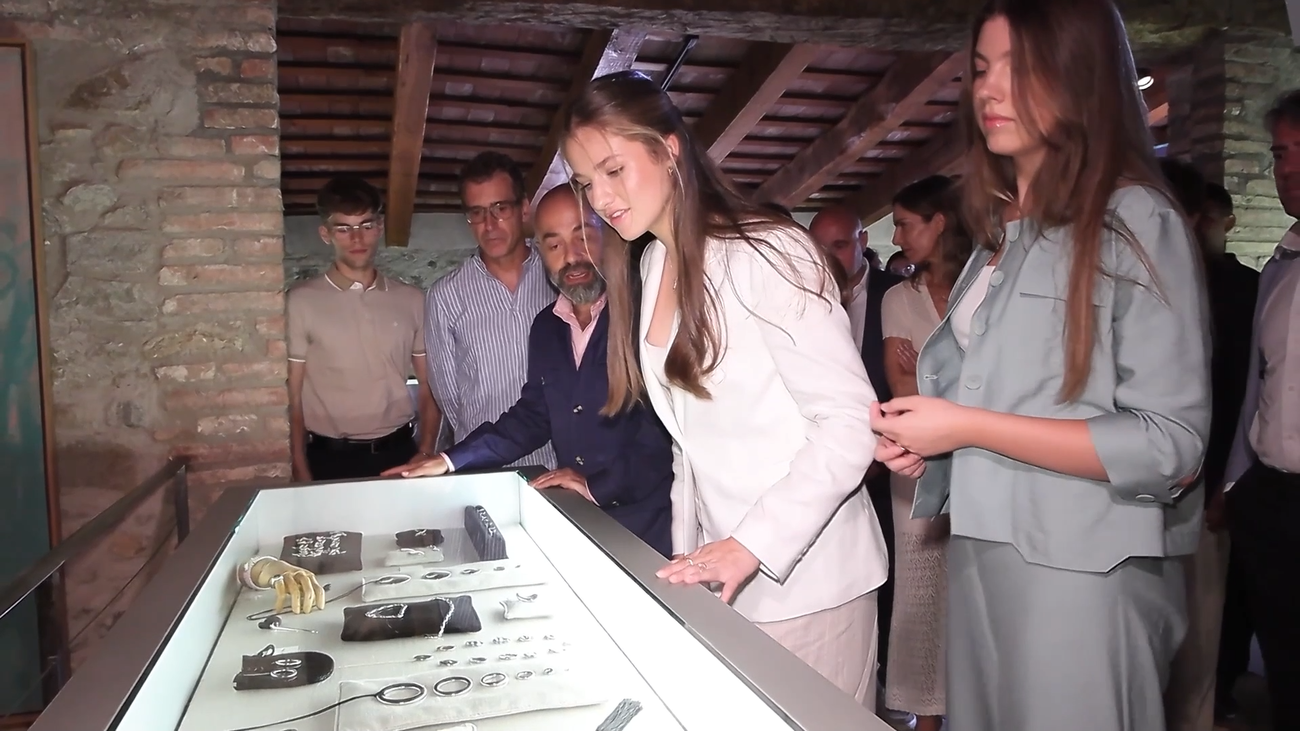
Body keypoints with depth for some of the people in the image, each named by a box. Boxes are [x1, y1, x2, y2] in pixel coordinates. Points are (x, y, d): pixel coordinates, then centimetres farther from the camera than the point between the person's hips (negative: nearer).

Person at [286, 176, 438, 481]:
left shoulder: (412, 300, 4)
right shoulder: (301, 302, -3)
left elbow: (429, 387, 8)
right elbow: (292, 395, -2)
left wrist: (425, 455, 0)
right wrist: (301, 472, -6)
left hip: (399, 454, 2)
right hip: (330, 459, -2)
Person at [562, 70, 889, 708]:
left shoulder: (766, 254, -16)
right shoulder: (649, 268, 8)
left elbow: (851, 421, -18)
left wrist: (751, 546, -24)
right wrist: (684, 556, 10)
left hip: (803, 577, -6)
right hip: (722, 574, 7)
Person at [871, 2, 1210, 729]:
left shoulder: (1138, 222, -11)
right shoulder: (1002, 230, 12)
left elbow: (1170, 446, -16)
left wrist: (966, 427, -19)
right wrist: (921, 433, 1)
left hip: (1081, 572, -7)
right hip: (981, 551, 7)